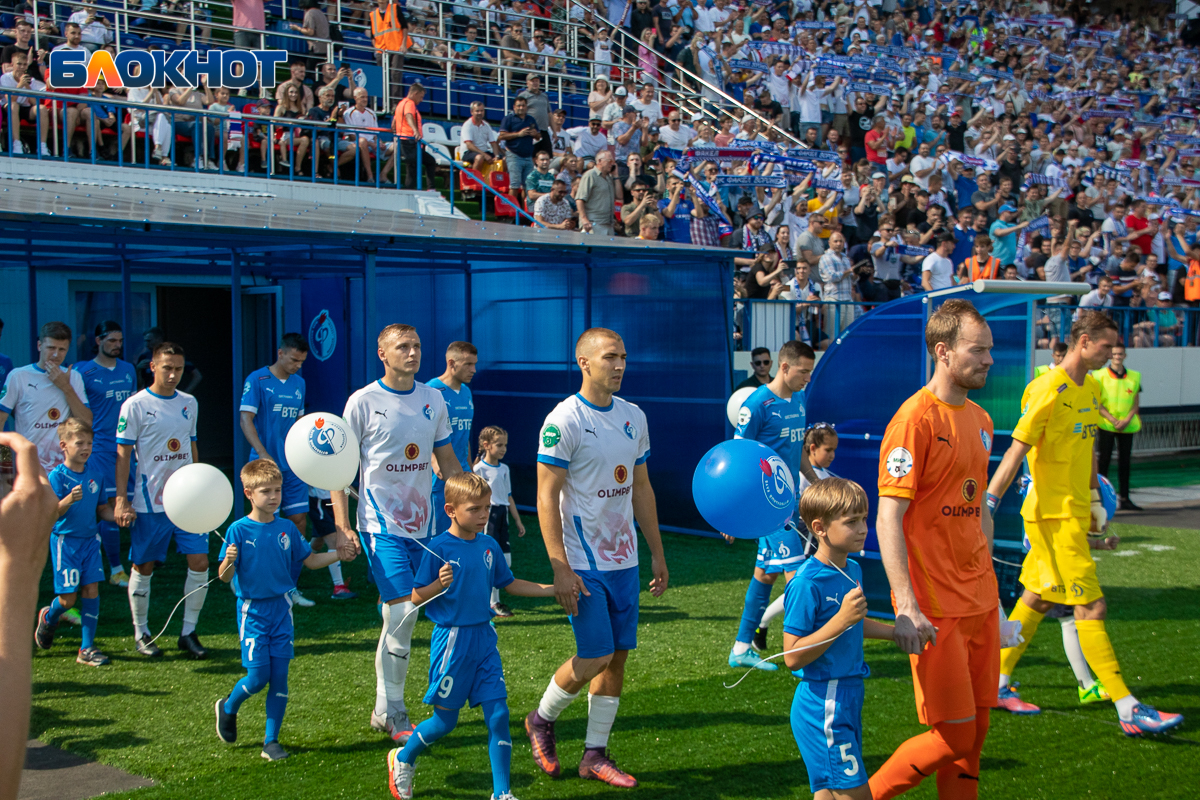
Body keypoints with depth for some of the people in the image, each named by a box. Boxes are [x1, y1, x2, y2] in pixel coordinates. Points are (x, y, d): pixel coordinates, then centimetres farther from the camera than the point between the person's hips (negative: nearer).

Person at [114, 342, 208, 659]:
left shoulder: (189, 403, 9)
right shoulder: (135, 405, -6)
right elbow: (123, 453, -6)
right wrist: (121, 499, -11)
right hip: (150, 501, -4)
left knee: (200, 562, -3)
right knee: (144, 567, 6)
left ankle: (188, 632, 10)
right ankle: (141, 633, 22)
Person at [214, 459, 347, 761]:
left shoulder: (287, 528, 2)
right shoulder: (239, 530, -10)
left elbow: (310, 560, 11)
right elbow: (225, 577, -11)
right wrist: (228, 561, -32)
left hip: (281, 609, 3)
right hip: (252, 611, -3)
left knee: (280, 676, 2)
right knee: (258, 677, -5)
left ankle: (271, 741, 14)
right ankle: (228, 707, 28)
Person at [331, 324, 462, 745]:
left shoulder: (433, 400, 9)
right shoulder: (363, 401, -5)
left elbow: (447, 462, 18)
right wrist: (342, 526, -11)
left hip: (420, 525, 5)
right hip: (380, 523, -5)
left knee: (398, 616, 10)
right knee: (403, 611, -13)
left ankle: (383, 711, 24)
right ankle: (392, 715, 1)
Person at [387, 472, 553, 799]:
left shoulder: (489, 546, 5)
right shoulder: (439, 548, -13)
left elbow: (510, 585, 16)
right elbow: (416, 598, -10)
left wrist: (554, 589, 10)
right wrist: (440, 584, -29)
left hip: (484, 639, 5)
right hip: (452, 640, -5)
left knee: (498, 714, 0)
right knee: (446, 720, 6)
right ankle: (403, 758, 34)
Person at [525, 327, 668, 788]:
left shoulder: (633, 417, 9)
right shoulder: (564, 420, -12)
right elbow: (546, 496, -14)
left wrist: (657, 553, 15)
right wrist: (560, 569, -19)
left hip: (624, 560, 7)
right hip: (584, 563, -7)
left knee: (618, 655, 7)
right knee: (596, 656, -7)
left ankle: (595, 755, 18)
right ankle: (541, 720, 20)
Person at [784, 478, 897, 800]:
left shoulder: (852, 571, 8)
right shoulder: (807, 584, -20)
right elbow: (793, 657, -22)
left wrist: (896, 632, 16)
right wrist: (842, 619, -27)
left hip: (848, 698, 9)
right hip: (823, 705, -9)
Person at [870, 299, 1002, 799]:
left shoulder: (980, 420, 12)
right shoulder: (915, 420, -14)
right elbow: (888, 519, -18)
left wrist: (991, 588, 19)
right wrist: (905, 607, -24)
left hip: (980, 603, 8)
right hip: (935, 608, -8)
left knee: (976, 730, 11)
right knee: (954, 736, -4)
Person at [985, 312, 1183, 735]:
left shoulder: (1090, 388, 12)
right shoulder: (1048, 389, -16)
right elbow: (1016, 451, -18)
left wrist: (1095, 500, 24)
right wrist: (986, 506, -20)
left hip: (1075, 511, 9)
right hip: (1053, 513, -9)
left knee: (1037, 598, 14)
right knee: (1092, 607, -8)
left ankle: (997, 684, 25)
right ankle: (1128, 709, -6)